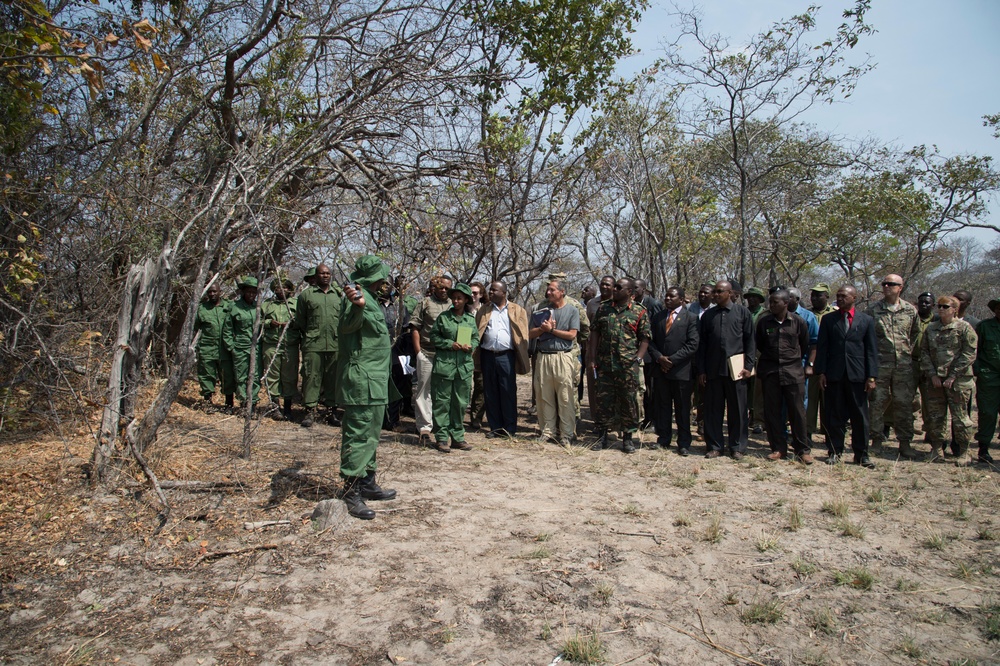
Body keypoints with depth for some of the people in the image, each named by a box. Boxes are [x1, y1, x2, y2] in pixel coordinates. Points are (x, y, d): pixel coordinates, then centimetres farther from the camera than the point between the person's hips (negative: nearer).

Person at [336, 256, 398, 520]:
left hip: (375, 379, 11)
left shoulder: (370, 298, 18)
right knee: (358, 434, -9)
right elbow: (347, 325, -32)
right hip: (361, 378, -10)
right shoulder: (358, 294, -12)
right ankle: (350, 491, -5)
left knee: (371, 434, 16)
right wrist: (357, 307, -49)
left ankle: (367, 482, 26)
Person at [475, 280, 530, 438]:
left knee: (508, 393, 0)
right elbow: (476, 333, 7)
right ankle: (495, 427, 16)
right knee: (491, 393, 6)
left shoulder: (516, 310, 6)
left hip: (506, 356, -3)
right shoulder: (484, 311, 13)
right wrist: (476, 356, -4)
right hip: (488, 356, 3)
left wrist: (523, 357, -5)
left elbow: (523, 334, 3)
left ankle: (510, 428, 9)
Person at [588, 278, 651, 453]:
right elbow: (595, 333, 8)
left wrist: (638, 359, -11)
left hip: (628, 365, -2)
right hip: (604, 364, 3)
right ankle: (603, 435, 20)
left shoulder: (640, 312, 1)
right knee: (604, 400, 8)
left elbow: (645, 338, -1)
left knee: (629, 401, 4)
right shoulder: (604, 309, 9)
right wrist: (592, 358, 1)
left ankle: (627, 437, 16)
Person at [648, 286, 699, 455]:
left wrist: (672, 359, -13)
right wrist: (659, 357, -7)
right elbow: (651, 340, 10)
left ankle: (684, 443, 13)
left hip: (681, 370, -4)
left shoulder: (691, 317, -1)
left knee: (682, 409, 4)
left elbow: (692, 345, -8)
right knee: (662, 407, 9)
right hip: (660, 369, 4)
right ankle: (663, 439, 19)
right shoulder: (658, 316, 12)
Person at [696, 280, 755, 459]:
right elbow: (702, 344, 9)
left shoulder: (742, 312, 3)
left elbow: (749, 341, 2)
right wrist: (701, 370, 4)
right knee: (713, 409, 6)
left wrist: (748, 366, -5)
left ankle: (737, 447, 17)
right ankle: (715, 446, 16)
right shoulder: (708, 315, 9)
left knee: (737, 409, 5)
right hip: (713, 369, 2)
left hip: (735, 369, -2)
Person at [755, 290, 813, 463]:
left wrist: (809, 364, 9)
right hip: (769, 371, 2)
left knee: (797, 411, 1)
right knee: (772, 411, 4)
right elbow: (758, 346, 12)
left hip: (793, 371, -1)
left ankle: (802, 449, 13)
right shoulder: (764, 322, 3)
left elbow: (807, 345, 10)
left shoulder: (798, 321, -1)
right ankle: (778, 448, 15)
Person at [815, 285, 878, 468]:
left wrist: (872, 376, -3)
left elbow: (871, 350, 4)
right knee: (835, 416, 5)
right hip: (834, 375, 0)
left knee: (860, 416, 5)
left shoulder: (867, 320, 8)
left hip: (857, 375, 0)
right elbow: (822, 348, 5)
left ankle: (861, 454, 16)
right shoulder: (828, 319, 8)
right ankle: (835, 451, 15)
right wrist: (821, 372, -3)